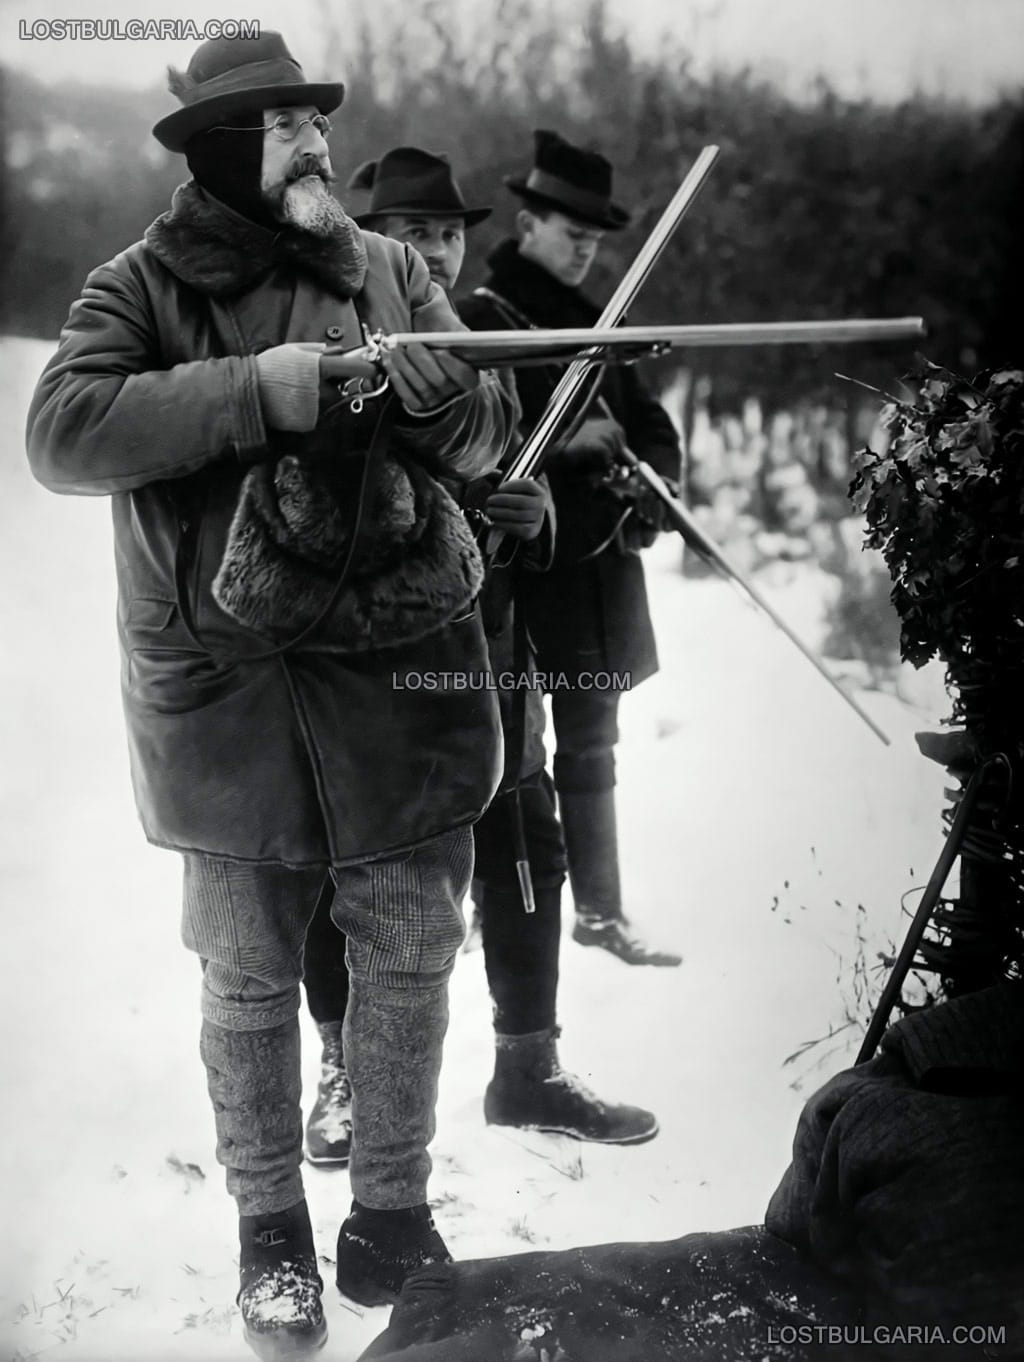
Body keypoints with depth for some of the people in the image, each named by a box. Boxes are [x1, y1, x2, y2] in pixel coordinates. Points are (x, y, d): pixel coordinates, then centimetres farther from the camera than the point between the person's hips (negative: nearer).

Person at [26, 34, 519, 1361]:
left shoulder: (391, 271, 7)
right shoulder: (142, 285, 0)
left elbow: (488, 442, 6)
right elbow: (64, 433, -16)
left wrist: (452, 403, -18)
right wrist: (258, 390, -23)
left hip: (399, 665, 3)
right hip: (225, 686, -2)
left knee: (410, 955, 8)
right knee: (249, 977, 8)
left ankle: (391, 1216, 27)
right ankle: (270, 1231, 26)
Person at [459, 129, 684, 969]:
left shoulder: (593, 324, 15)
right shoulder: (475, 320, -5)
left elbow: (656, 433, 15)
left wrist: (643, 485, -5)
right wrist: (563, 443, -24)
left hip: (598, 564, 7)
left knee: (590, 745, 13)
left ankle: (601, 910, 23)